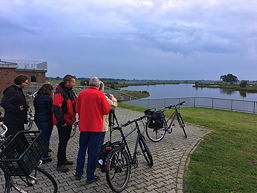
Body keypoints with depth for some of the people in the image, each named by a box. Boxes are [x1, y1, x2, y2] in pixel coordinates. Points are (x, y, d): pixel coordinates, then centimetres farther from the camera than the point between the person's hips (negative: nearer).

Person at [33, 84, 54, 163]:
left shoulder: (37, 97, 8)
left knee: (41, 137, 21)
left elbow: (36, 108, 14)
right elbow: (51, 110, -15)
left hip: (38, 119, 8)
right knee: (46, 138, 0)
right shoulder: (48, 98, -17)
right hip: (47, 120, -8)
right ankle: (44, 157, 7)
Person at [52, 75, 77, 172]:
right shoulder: (59, 92, -19)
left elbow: (74, 104, 21)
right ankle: (60, 164, 8)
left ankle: (63, 160, 34)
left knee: (65, 141, 19)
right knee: (63, 142, -3)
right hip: (63, 123, -9)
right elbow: (56, 108, -25)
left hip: (69, 121, 9)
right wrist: (62, 121, -21)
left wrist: (73, 117, 15)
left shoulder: (70, 91, 11)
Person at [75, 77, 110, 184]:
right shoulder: (100, 95, -10)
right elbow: (106, 110, -8)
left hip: (83, 126, 4)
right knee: (93, 152, 5)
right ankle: (90, 177, 13)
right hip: (96, 127, -4)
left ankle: (78, 174, 27)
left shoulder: (81, 93, 2)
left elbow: (78, 109, 10)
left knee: (82, 150, 17)